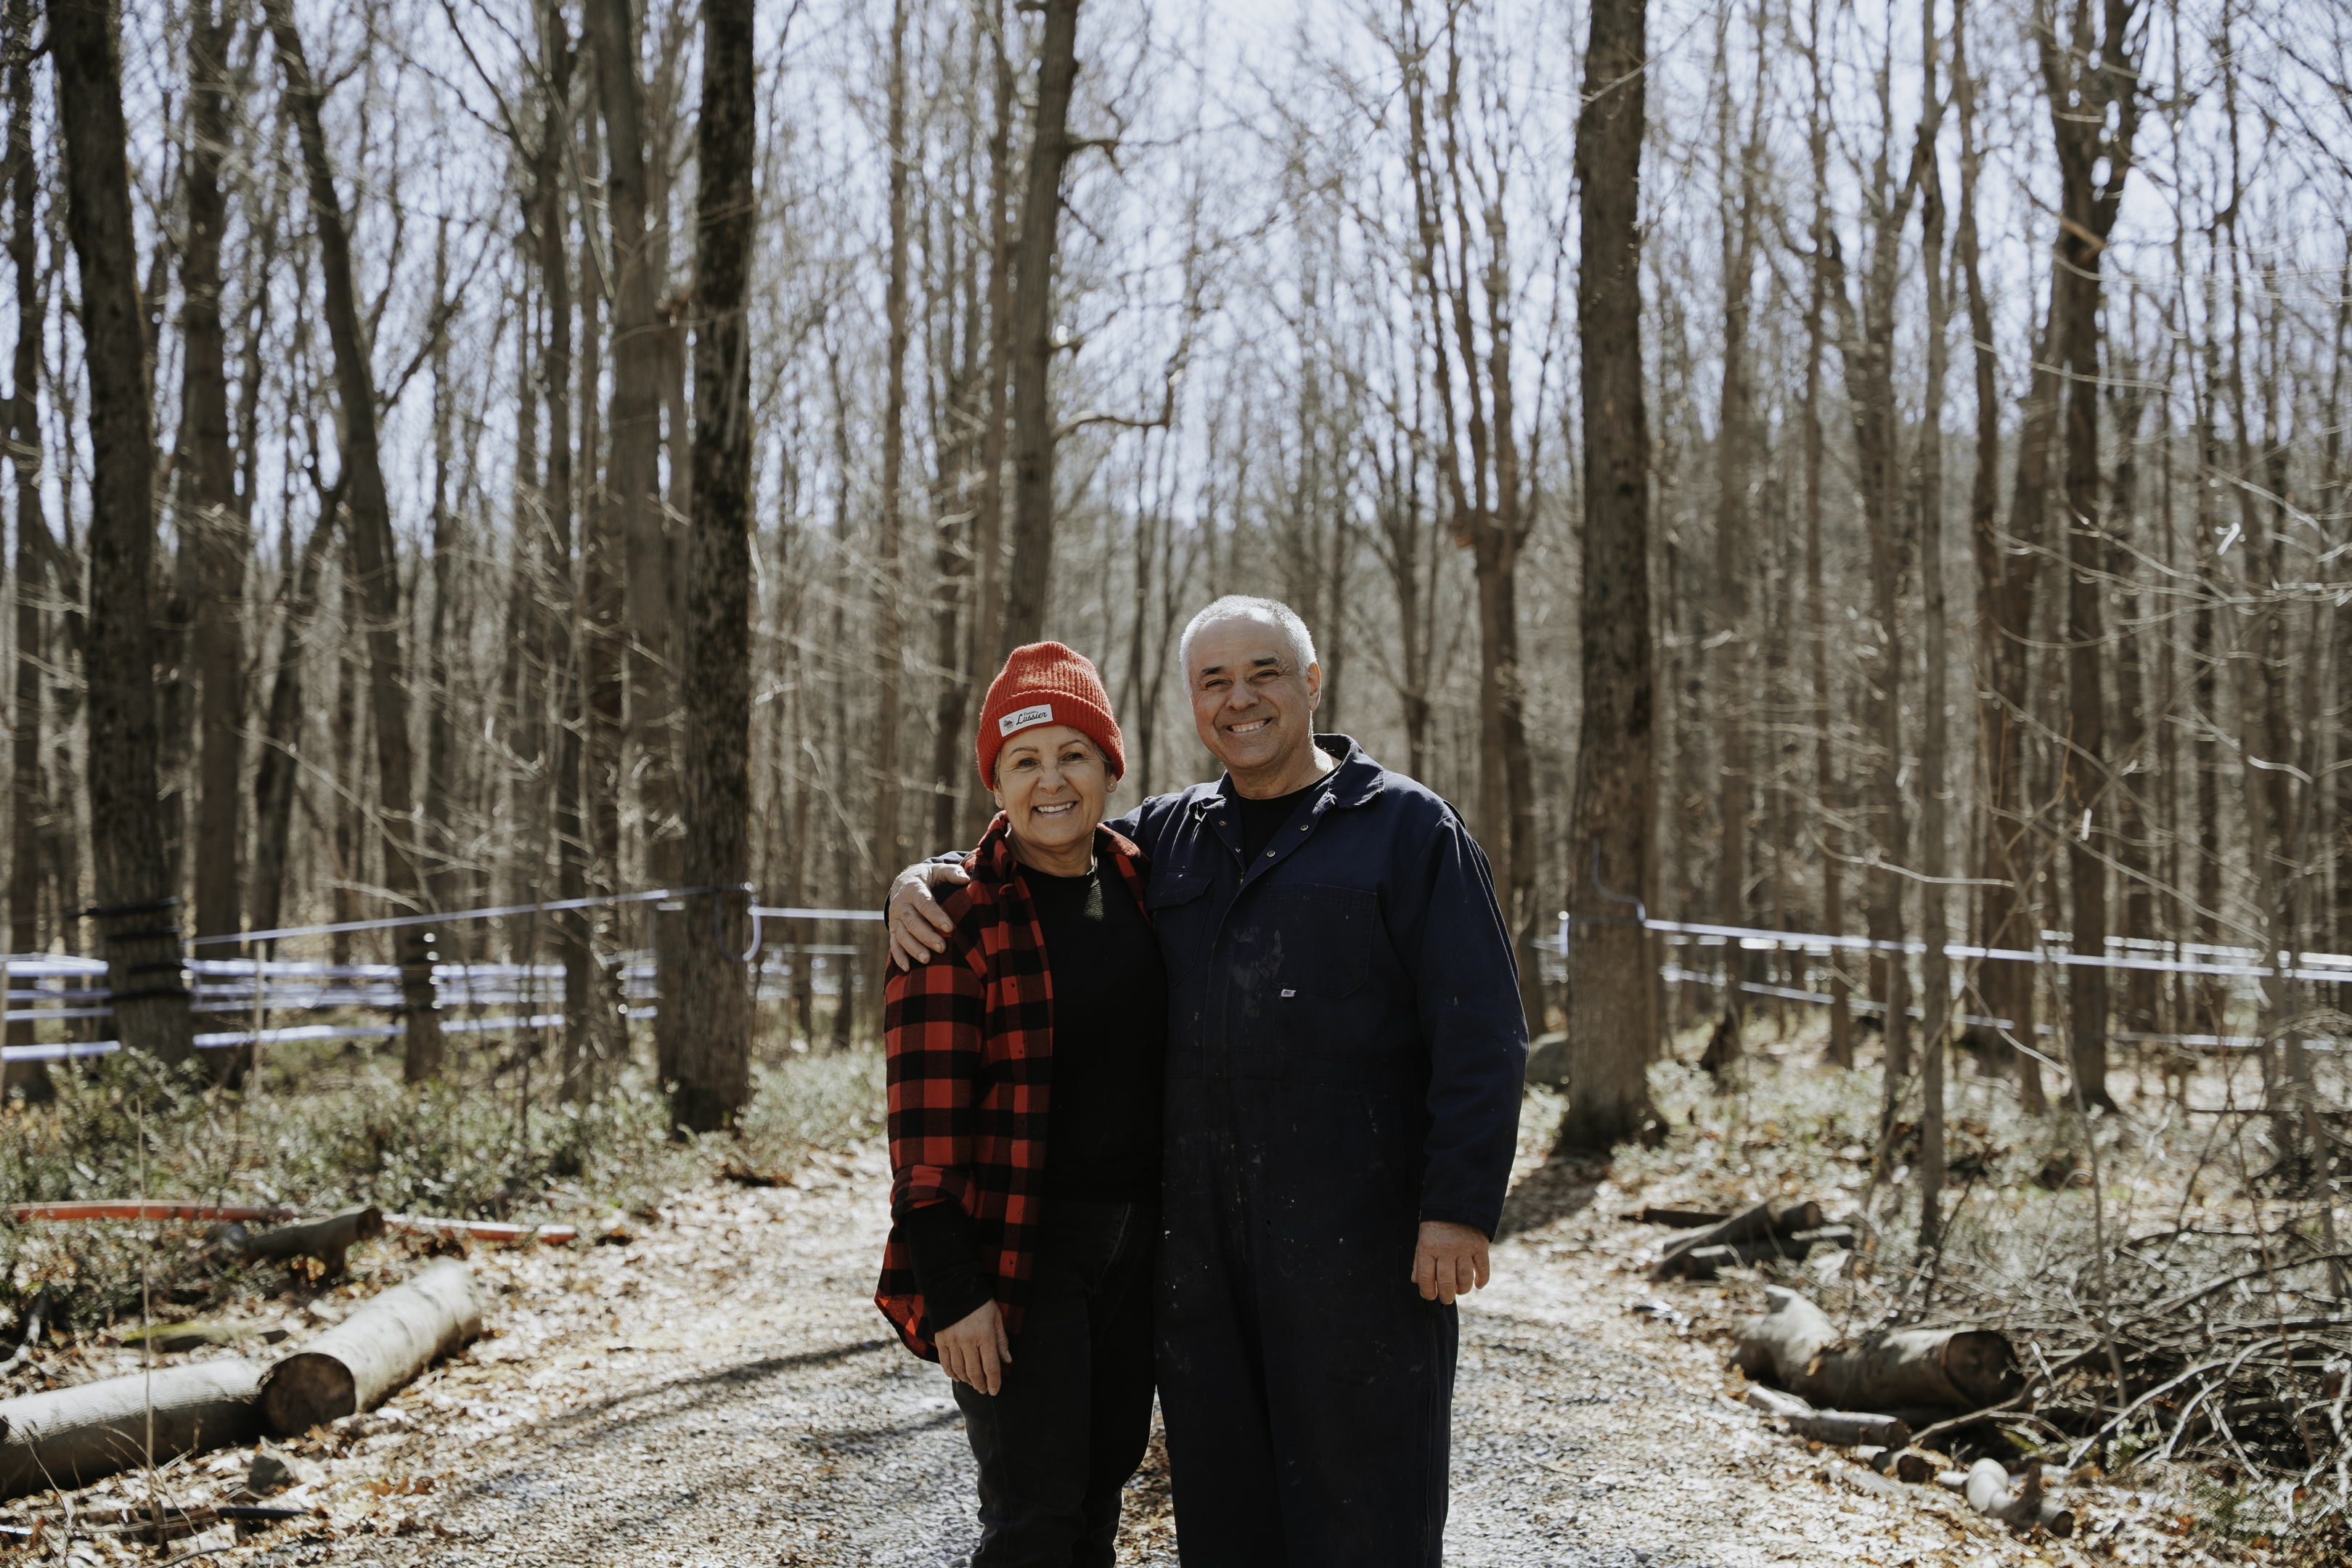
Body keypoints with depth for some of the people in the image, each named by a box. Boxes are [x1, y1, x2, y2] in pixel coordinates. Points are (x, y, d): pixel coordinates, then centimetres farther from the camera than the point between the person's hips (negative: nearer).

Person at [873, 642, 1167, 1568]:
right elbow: (926, 1120, -14)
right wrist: (954, 1289, -19)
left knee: (1101, 1492, 14)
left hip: (1134, 1239, 6)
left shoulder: (1140, 885, 7)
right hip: (1013, 1245, -6)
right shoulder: (958, 917, -11)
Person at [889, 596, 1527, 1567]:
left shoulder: (1409, 829, -1)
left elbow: (1480, 1032, -7)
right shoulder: (1169, 835, 15)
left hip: (1357, 1225, -5)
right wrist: (922, 878, 3)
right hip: (1200, 1226, 5)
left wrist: (1460, 1207, -14)